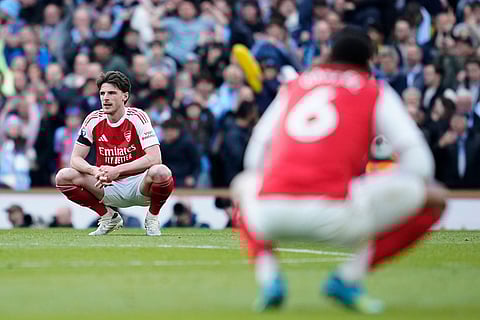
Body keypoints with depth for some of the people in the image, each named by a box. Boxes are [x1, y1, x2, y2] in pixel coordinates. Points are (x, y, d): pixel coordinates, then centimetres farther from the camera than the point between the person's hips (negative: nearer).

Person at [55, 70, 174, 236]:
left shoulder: (137, 117, -13)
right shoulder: (93, 120, -3)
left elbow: (154, 158, -24)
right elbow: (76, 159, -4)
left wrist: (117, 170, -33)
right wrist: (95, 171, -27)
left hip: (138, 186, -3)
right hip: (108, 188, 3)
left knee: (161, 172, -36)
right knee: (63, 177, -17)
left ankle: (152, 217, -3)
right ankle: (108, 216, 4)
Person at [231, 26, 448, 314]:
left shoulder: (292, 87, 26)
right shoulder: (376, 92, 17)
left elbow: (256, 153, 27)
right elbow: (417, 158, 10)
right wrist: (425, 191, 30)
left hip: (269, 214, 4)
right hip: (332, 214, -4)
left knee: (244, 185, 40)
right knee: (434, 197, 12)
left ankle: (268, 277, 13)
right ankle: (348, 279, 1)